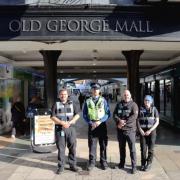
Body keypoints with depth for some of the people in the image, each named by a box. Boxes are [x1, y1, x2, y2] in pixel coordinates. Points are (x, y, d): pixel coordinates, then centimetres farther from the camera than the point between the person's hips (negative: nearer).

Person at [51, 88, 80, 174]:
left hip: (71, 128, 1)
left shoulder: (72, 104, 11)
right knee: (61, 148, 2)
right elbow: (53, 117, -1)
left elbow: (77, 115, 5)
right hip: (59, 129, -1)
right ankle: (61, 166, 11)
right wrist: (62, 123, -15)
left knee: (72, 147, 3)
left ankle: (73, 165, 16)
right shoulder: (56, 104, 7)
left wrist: (70, 122, -11)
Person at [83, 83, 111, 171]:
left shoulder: (103, 100, 2)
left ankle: (103, 162, 20)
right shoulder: (87, 101, 4)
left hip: (102, 125, 0)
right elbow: (84, 115, 4)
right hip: (92, 125, 0)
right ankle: (92, 162, 15)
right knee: (92, 145, 4)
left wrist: (100, 121, -14)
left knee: (103, 145, 7)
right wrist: (91, 123, -10)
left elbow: (108, 113, -2)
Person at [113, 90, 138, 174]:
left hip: (130, 130, -4)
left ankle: (134, 166, 6)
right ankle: (122, 163, 30)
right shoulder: (119, 104, 11)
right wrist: (119, 121, -17)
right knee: (121, 147, 16)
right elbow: (114, 114, 3)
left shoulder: (133, 104, -1)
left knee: (132, 148, -2)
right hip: (120, 130, 4)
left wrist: (124, 122, -18)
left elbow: (134, 116, -13)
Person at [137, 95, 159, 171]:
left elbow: (157, 122, -3)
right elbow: (138, 121, 6)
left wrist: (150, 131, -11)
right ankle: (143, 164, 15)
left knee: (150, 149, 3)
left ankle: (149, 164, 16)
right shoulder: (141, 109, 3)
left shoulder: (154, 109, -2)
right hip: (143, 132, 1)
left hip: (151, 131, -1)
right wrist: (140, 130, -8)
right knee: (143, 149, 1)